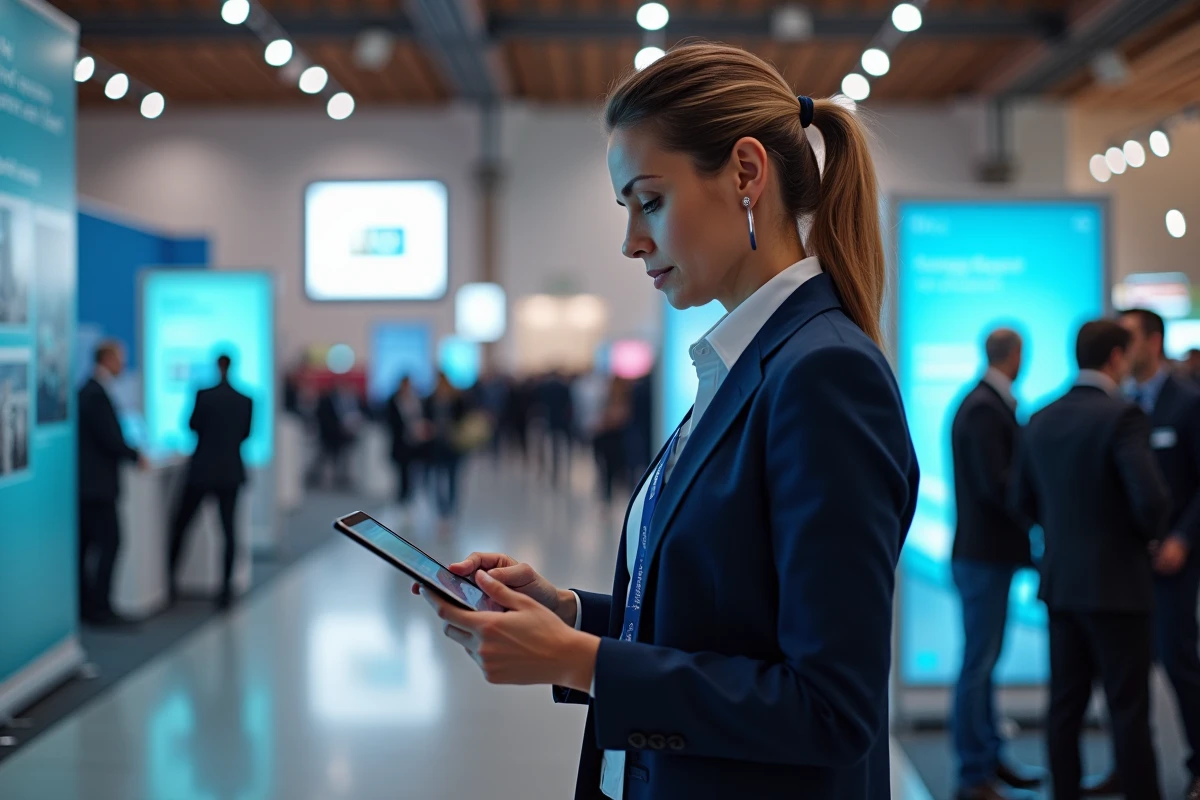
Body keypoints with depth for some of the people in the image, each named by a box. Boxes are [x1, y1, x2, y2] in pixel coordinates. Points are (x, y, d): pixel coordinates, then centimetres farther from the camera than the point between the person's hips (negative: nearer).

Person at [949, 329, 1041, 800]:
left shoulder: (989, 404, 12)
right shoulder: (985, 409, -18)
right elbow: (996, 485, -23)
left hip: (989, 552, 10)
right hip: (984, 554, -10)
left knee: (984, 660, 18)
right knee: (978, 664, -3)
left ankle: (989, 758, 30)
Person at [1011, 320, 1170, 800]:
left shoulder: (1041, 420, 6)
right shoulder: (1121, 416, -14)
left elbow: (1023, 501, 12)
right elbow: (1151, 499, -22)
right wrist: (1150, 533, -2)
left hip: (1060, 582, 6)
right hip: (1116, 584, -6)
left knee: (1066, 704, 10)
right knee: (1129, 710, 1)